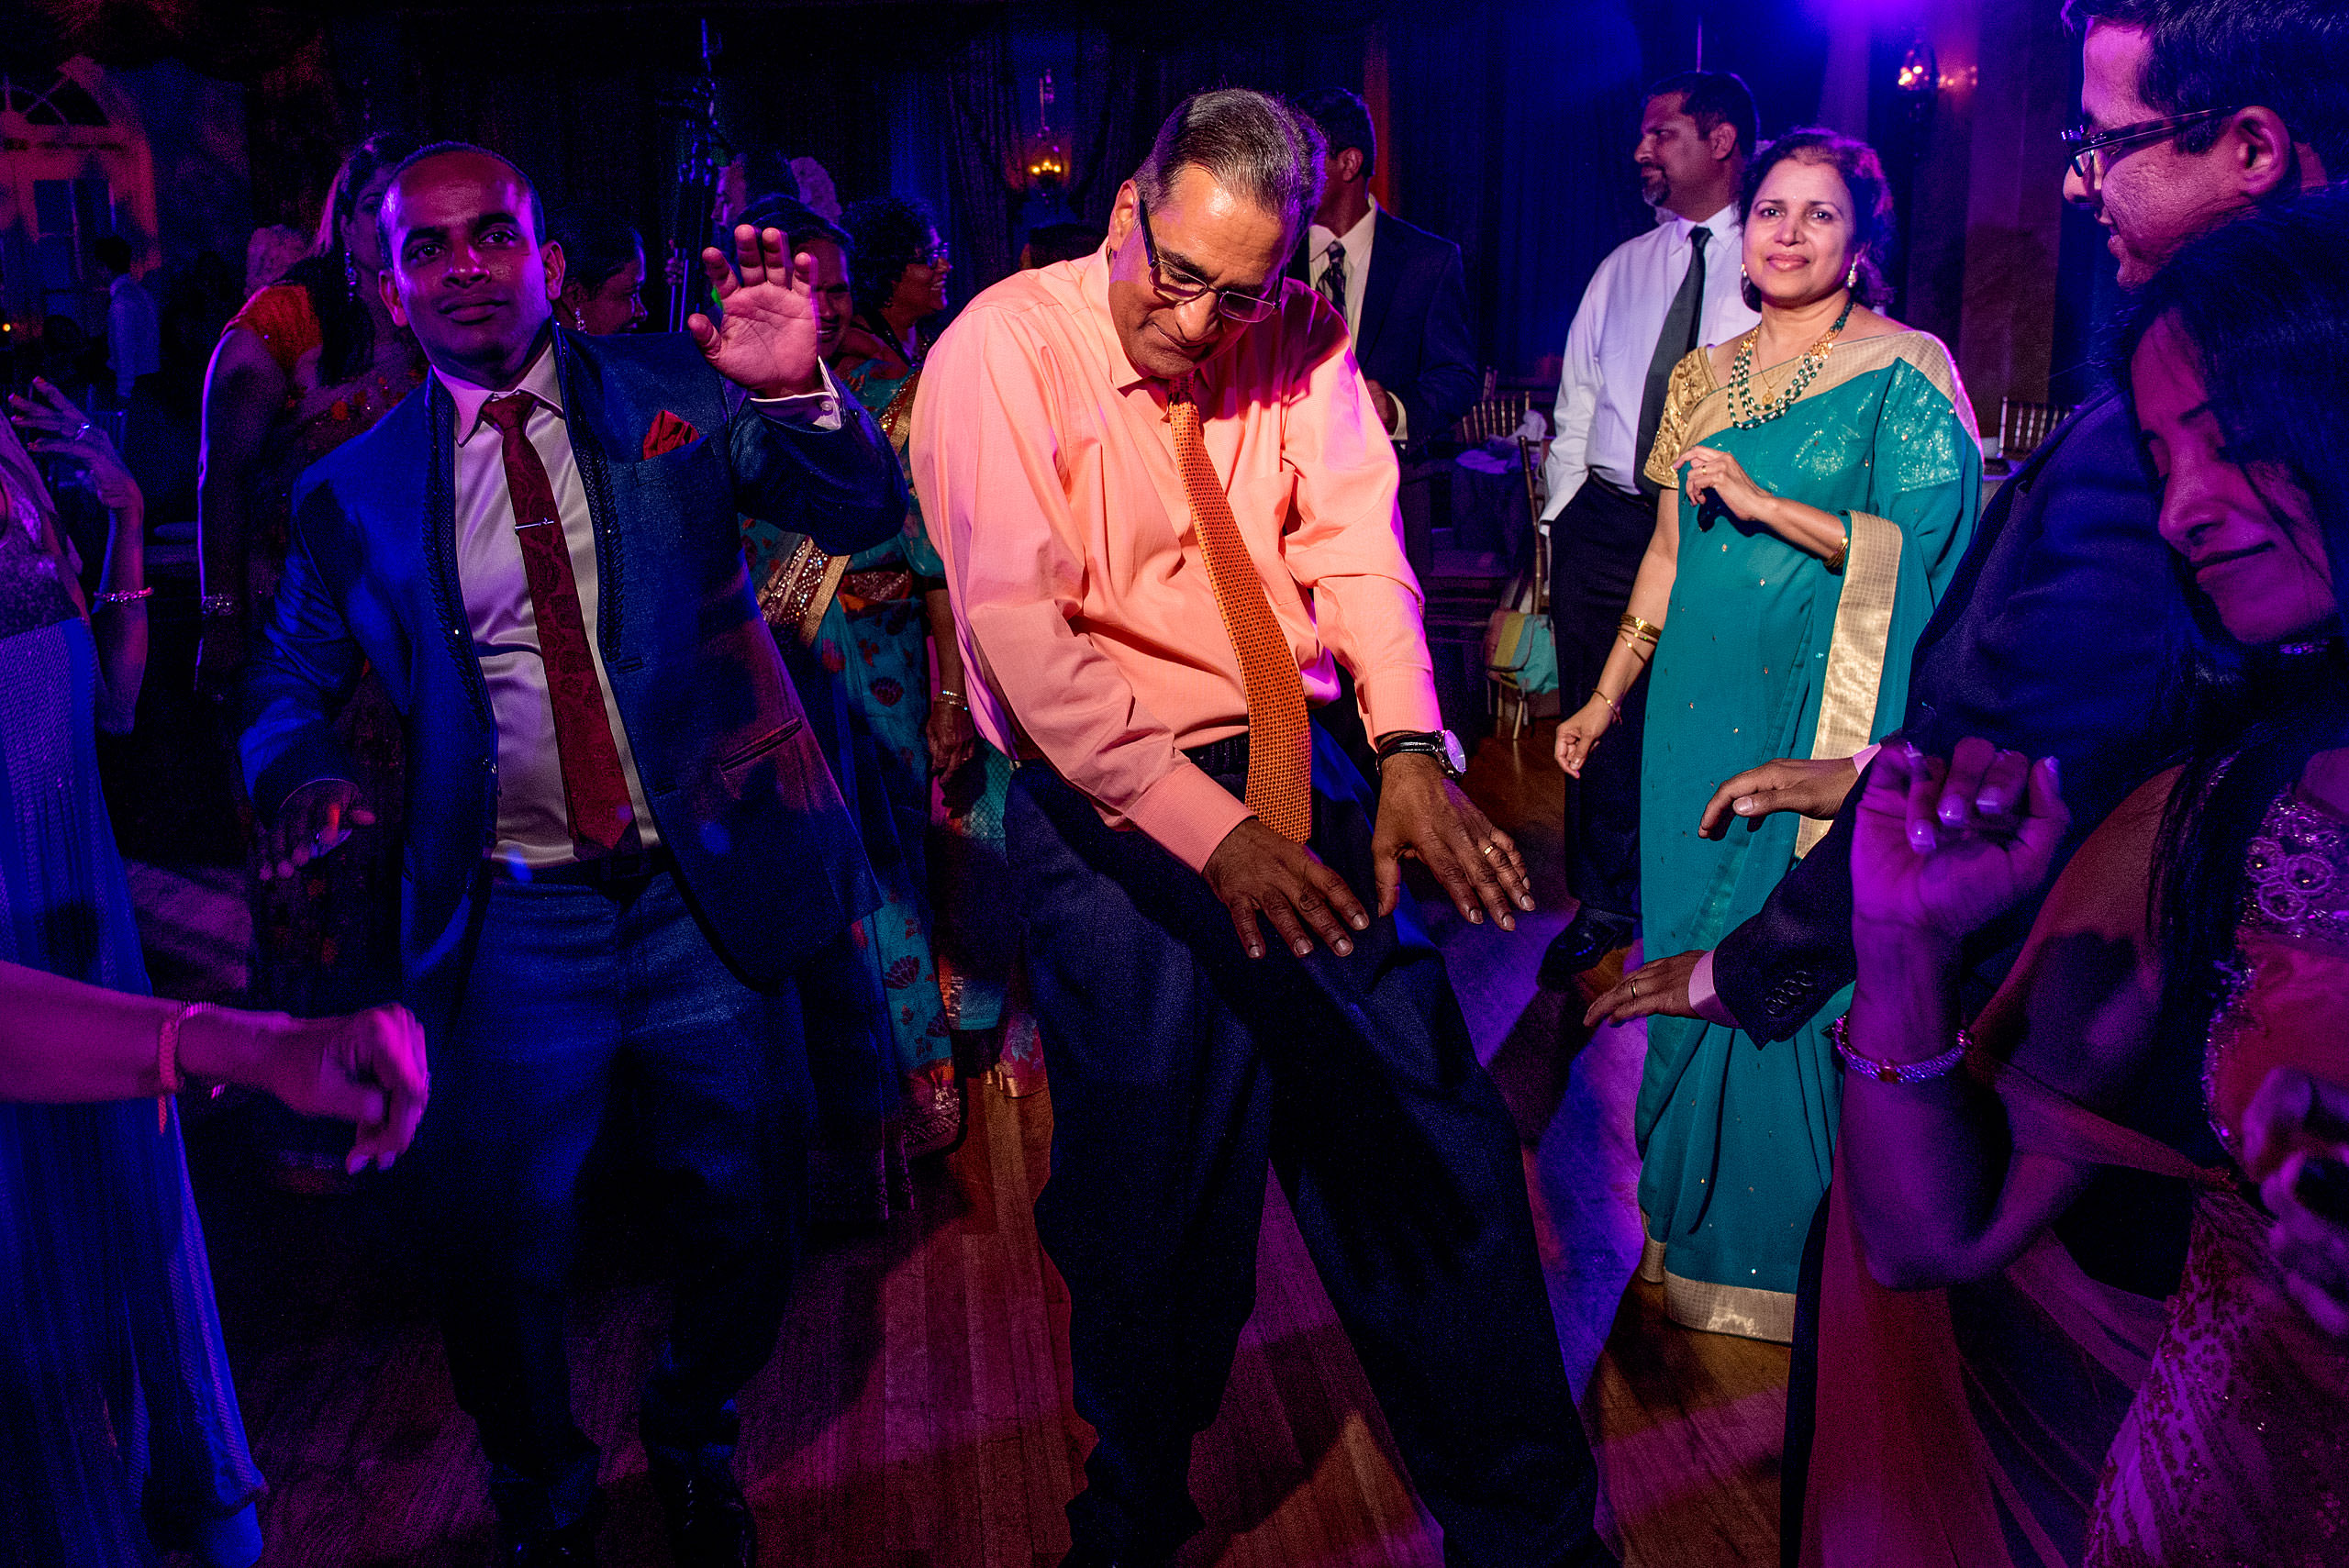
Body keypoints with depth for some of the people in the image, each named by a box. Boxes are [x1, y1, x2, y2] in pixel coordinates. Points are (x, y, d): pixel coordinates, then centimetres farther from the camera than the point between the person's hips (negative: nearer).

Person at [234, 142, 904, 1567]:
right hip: (509, 921, 0)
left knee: (753, 1221, 11)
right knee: (497, 1249, 5)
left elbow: (868, 515, -6)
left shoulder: (673, 391, 2)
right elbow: (290, 684, 11)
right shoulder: (355, 492, 5)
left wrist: (796, 391, -26)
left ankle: (692, 1440, 43)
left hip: (710, 890, 0)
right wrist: (304, 776, -12)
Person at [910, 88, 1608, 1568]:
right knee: (1160, 1206, 1)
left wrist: (1412, 745, -24)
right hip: (1110, 807, -4)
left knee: (1437, 1143, 8)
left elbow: (1354, 541, -5)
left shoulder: (1302, 334, 2)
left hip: (1302, 778, 4)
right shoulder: (1002, 352, -11)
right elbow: (1026, 639, -19)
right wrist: (1208, 828, -28)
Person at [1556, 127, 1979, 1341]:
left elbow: (1927, 546, -13)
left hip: (1823, 711, -5)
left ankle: (1790, 1248, 20)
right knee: (1694, 945, 12)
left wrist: (1766, 504, -20)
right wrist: (1605, 702, 15)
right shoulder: (1706, 377, 12)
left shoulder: (1904, 374, -4)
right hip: (1703, 698, 5)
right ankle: (1695, 1212, 31)